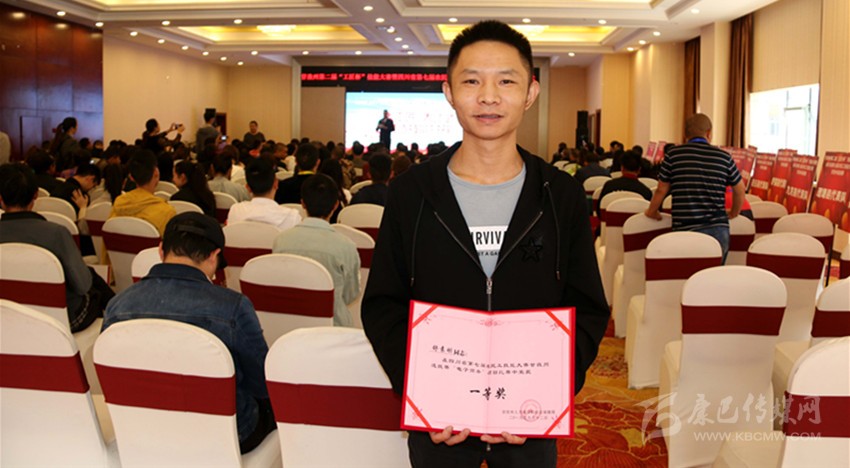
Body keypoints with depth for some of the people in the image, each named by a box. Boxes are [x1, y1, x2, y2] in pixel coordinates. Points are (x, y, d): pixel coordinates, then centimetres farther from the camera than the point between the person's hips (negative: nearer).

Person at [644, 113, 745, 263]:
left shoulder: (673, 154, 3)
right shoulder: (724, 156, 8)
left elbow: (661, 190, 9)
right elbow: (739, 190, 19)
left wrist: (651, 212, 27)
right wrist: (733, 213, 37)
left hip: (685, 231, -1)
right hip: (719, 230, 2)